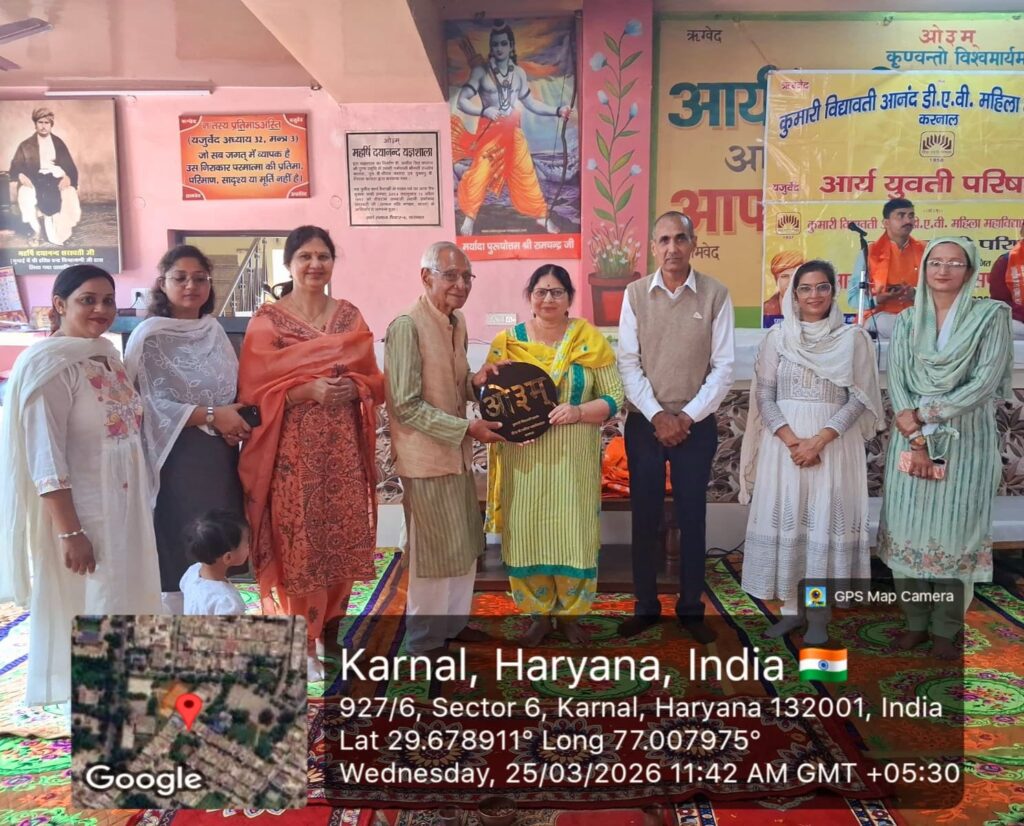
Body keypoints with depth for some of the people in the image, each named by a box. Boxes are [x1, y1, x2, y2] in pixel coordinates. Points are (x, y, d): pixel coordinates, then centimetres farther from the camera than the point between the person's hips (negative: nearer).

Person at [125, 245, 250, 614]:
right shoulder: (150, 336, -8)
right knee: (179, 550, 0)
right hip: (177, 459, -6)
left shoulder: (214, 330, 11)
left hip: (220, 457, 6)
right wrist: (209, 415, -19)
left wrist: (234, 419, -3)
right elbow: (148, 404, -15)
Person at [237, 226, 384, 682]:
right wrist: (307, 390, -18)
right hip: (293, 450, -4)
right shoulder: (267, 320, -2)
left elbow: (375, 380, 12)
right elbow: (255, 391, -6)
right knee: (298, 546, -1)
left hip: (343, 449, 4)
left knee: (342, 541, 7)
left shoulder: (350, 316, 11)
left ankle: (329, 635, 25)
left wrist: (353, 387, -9)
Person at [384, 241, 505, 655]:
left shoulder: (457, 322, 7)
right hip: (426, 457, -8)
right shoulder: (407, 326, -19)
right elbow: (406, 405, -21)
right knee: (434, 551, 5)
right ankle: (425, 640, 24)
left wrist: (476, 380, -4)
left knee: (465, 544, 18)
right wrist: (467, 428, -20)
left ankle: (454, 621, 37)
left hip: (457, 453, 8)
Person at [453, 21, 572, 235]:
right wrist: (484, 110, -29)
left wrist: (558, 110, 0)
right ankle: (469, 219, 7)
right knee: (479, 174, -8)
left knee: (526, 173, 7)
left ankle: (542, 216, 19)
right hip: (489, 132, -3)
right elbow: (462, 101, -12)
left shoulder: (518, 73, 4)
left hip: (513, 132, 3)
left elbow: (531, 103, 11)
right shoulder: (481, 71, -8)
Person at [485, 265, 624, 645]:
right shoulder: (507, 341, 2)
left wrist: (578, 411, -20)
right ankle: (539, 613, 26)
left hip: (573, 458, -1)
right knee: (526, 533, 7)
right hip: (524, 458, 1)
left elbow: (614, 397, -3)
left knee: (573, 534, 6)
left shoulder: (591, 340, -2)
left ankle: (569, 612, 27)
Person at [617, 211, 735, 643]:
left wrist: (687, 417, -10)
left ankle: (691, 608, 23)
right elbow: (628, 363, -3)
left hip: (696, 425, -1)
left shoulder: (716, 294, -5)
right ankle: (646, 606, 22)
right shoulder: (635, 294, -2)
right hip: (644, 423, 1)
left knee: (692, 517, 8)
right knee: (645, 517, 8)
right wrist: (657, 416, -11)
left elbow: (723, 367, -4)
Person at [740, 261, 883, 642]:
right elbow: (764, 395, 0)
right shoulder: (777, 337, 5)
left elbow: (859, 398, -2)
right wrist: (792, 439, -13)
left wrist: (820, 440, -14)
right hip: (784, 441, 1)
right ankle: (790, 609, 15)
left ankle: (818, 614, 10)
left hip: (834, 443, -1)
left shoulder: (853, 337, 2)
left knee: (826, 522, 0)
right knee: (784, 519, 3)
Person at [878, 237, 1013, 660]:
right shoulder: (908, 320, 7)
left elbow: (985, 382, -11)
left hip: (965, 441, -3)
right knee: (910, 528, 4)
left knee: (954, 531, 2)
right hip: (911, 439, 3)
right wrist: (916, 437, -12)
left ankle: (945, 629, 15)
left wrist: (924, 415, -14)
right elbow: (896, 381, -1)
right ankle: (915, 621, 19)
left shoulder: (991, 316, -2)